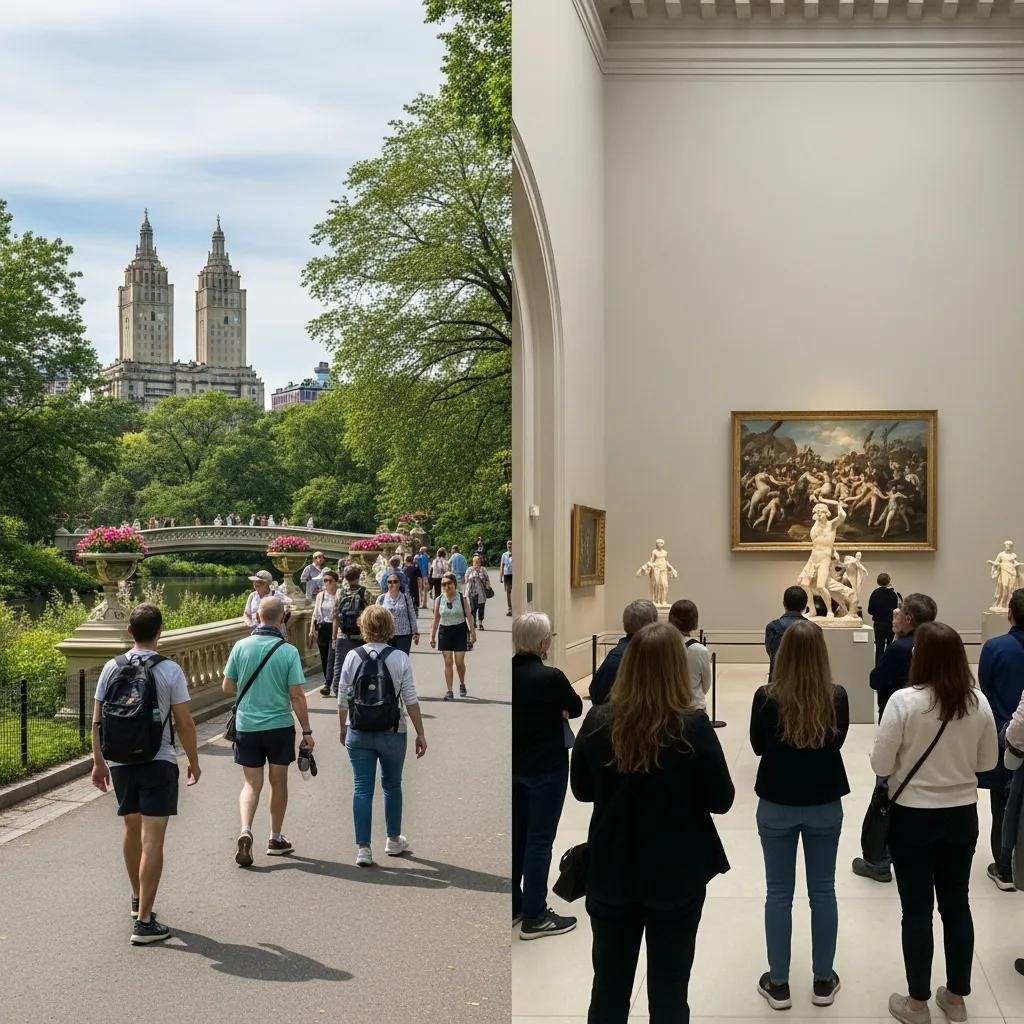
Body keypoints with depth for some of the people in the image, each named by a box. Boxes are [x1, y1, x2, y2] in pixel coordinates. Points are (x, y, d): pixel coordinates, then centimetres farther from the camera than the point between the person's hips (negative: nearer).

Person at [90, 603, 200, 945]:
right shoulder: (170, 670, -11)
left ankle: (138, 898, 40)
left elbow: (97, 721, 4)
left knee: (132, 828, 22)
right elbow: (184, 724, -9)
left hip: (119, 761, 5)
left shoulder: (111, 668, 0)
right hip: (157, 763, -4)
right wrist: (194, 762, 3)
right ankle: (144, 922, -5)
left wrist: (98, 762, 15)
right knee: (152, 840, -3)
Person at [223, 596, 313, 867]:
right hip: (279, 725, -1)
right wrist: (307, 732, -3)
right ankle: (276, 839, 24)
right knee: (278, 783, 14)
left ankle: (245, 830, -13)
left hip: (246, 726, 2)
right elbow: (297, 696, -12)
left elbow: (227, 686, 2)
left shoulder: (241, 646, -6)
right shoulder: (288, 651, -12)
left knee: (251, 784, 9)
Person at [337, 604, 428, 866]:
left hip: (358, 734, 1)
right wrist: (420, 734, 0)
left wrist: (342, 727, 17)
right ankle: (394, 840, 31)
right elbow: (410, 700, -8)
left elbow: (343, 698, 1)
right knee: (392, 785, 17)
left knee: (362, 788, 4)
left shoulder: (352, 656, -5)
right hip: (392, 734, 0)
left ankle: (363, 848, 0)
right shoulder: (400, 658, -9)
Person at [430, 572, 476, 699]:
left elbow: (469, 616, -1)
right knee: (448, 662, -2)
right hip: (445, 632, 2)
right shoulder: (438, 600, 3)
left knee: (459, 661, -2)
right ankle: (449, 691, 2)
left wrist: (472, 632, -5)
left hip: (460, 631, -2)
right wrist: (432, 636, 8)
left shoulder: (462, 598, -3)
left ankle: (462, 684, 25)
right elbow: (436, 620, 9)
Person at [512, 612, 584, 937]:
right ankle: (534, 917, 9)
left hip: (514, 766, 6)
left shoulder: (508, 673, -4)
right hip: (546, 767, -6)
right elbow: (575, 709, -4)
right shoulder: (550, 677, -21)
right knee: (539, 840, 2)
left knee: (516, 836, 17)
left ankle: (513, 906, 27)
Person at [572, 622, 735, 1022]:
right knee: (668, 987, 11)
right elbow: (721, 800, -8)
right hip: (677, 875, -2)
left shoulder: (598, 722, -10)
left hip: (611, 872, 2)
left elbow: (581, 790, 4)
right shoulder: (694, 727, -17)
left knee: (609, 983, 15)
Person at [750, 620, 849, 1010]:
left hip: (777, 804, -1)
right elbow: (838, 742, 7)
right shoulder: (837, 697, -11)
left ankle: (778, 984, 16)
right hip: (825, 804, 1)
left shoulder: (767, 697, -15)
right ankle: (823, 981, 22)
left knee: (779, 893, 8)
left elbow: (758, 746, 0)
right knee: (823, 891, 13)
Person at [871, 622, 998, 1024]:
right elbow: (988, 761, 4)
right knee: (956, 904, 16)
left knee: (917, 909, 8)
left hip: (913, 816, -4)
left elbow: (880, 764, -16)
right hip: (962, 814, 4)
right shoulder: (978, 702, -7)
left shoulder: (904, 700, -19)